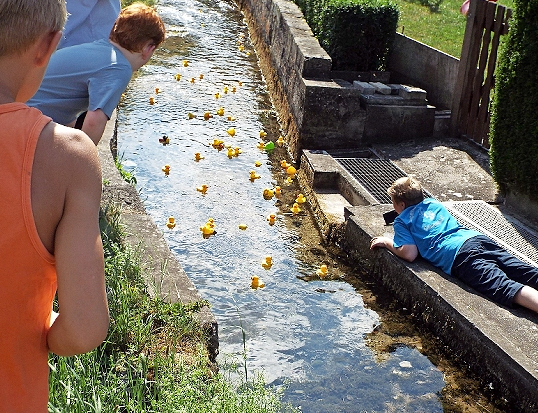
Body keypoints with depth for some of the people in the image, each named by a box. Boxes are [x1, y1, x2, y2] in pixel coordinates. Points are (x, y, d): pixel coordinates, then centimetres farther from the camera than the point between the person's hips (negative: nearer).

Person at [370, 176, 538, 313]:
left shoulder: (401, 221, 15)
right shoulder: (434, 203, 33)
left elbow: (409, 253, 0)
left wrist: (387, 242, 20)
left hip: (459, 255, -6)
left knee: (503, 286, -28)